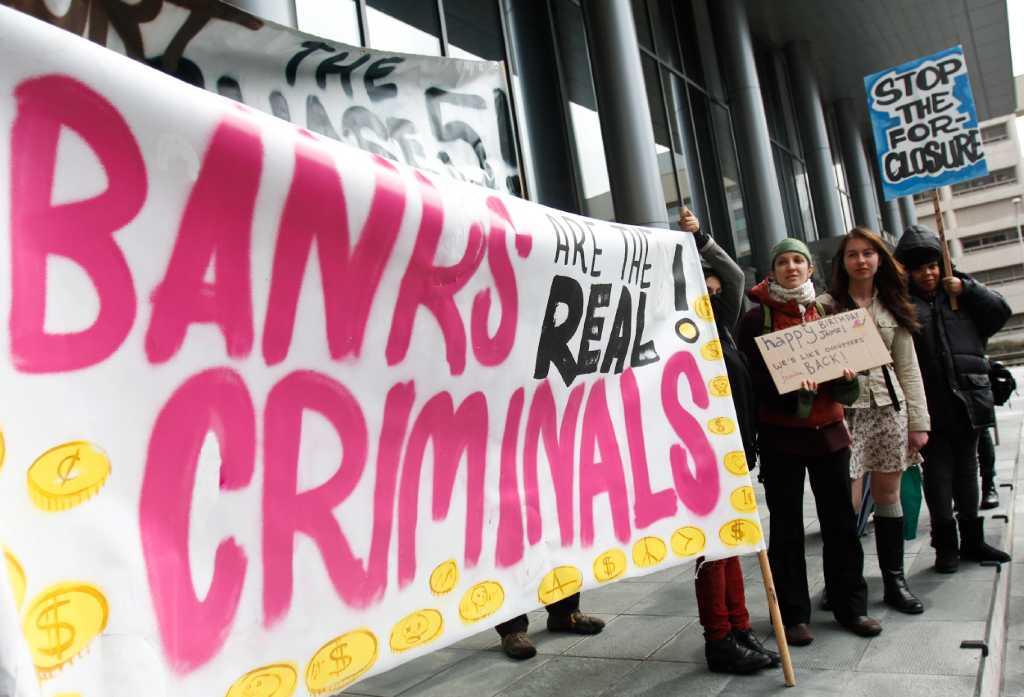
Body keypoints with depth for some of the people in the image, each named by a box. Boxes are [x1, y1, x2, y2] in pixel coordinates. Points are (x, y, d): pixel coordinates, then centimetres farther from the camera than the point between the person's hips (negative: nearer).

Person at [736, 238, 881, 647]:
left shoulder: (826, 311, 12)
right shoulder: (757, 318, -3)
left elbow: (846, 358, 15)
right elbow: (753, 377, -9)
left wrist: (846, 376, -8)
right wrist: (791, 388, -25)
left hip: (827, 431, 4)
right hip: (780, 435, -4)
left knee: (840, 520, 10)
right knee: (787, 526, 5)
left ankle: (851, 605, 25)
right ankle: (793, 614, 16)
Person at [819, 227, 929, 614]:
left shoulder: (892, 307, 12)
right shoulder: (826, 305, -1)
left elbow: (908, 367, 11)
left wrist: (919, 421, 7)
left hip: (889, 408, 4)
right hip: (845, 410, -4)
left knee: (888, 495, 11)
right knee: (848, 502, -4)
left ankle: (894, 581, 22)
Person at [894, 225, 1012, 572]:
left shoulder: (959, 288, 11)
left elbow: (1001, 311, 6)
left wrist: (967, 290, -6)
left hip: (968, 397, 4)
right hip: (929, 403, -4)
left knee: (966, 468, 15)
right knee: (937, 471, 2)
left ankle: (971, 539, 28)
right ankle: (945, 543, 14)